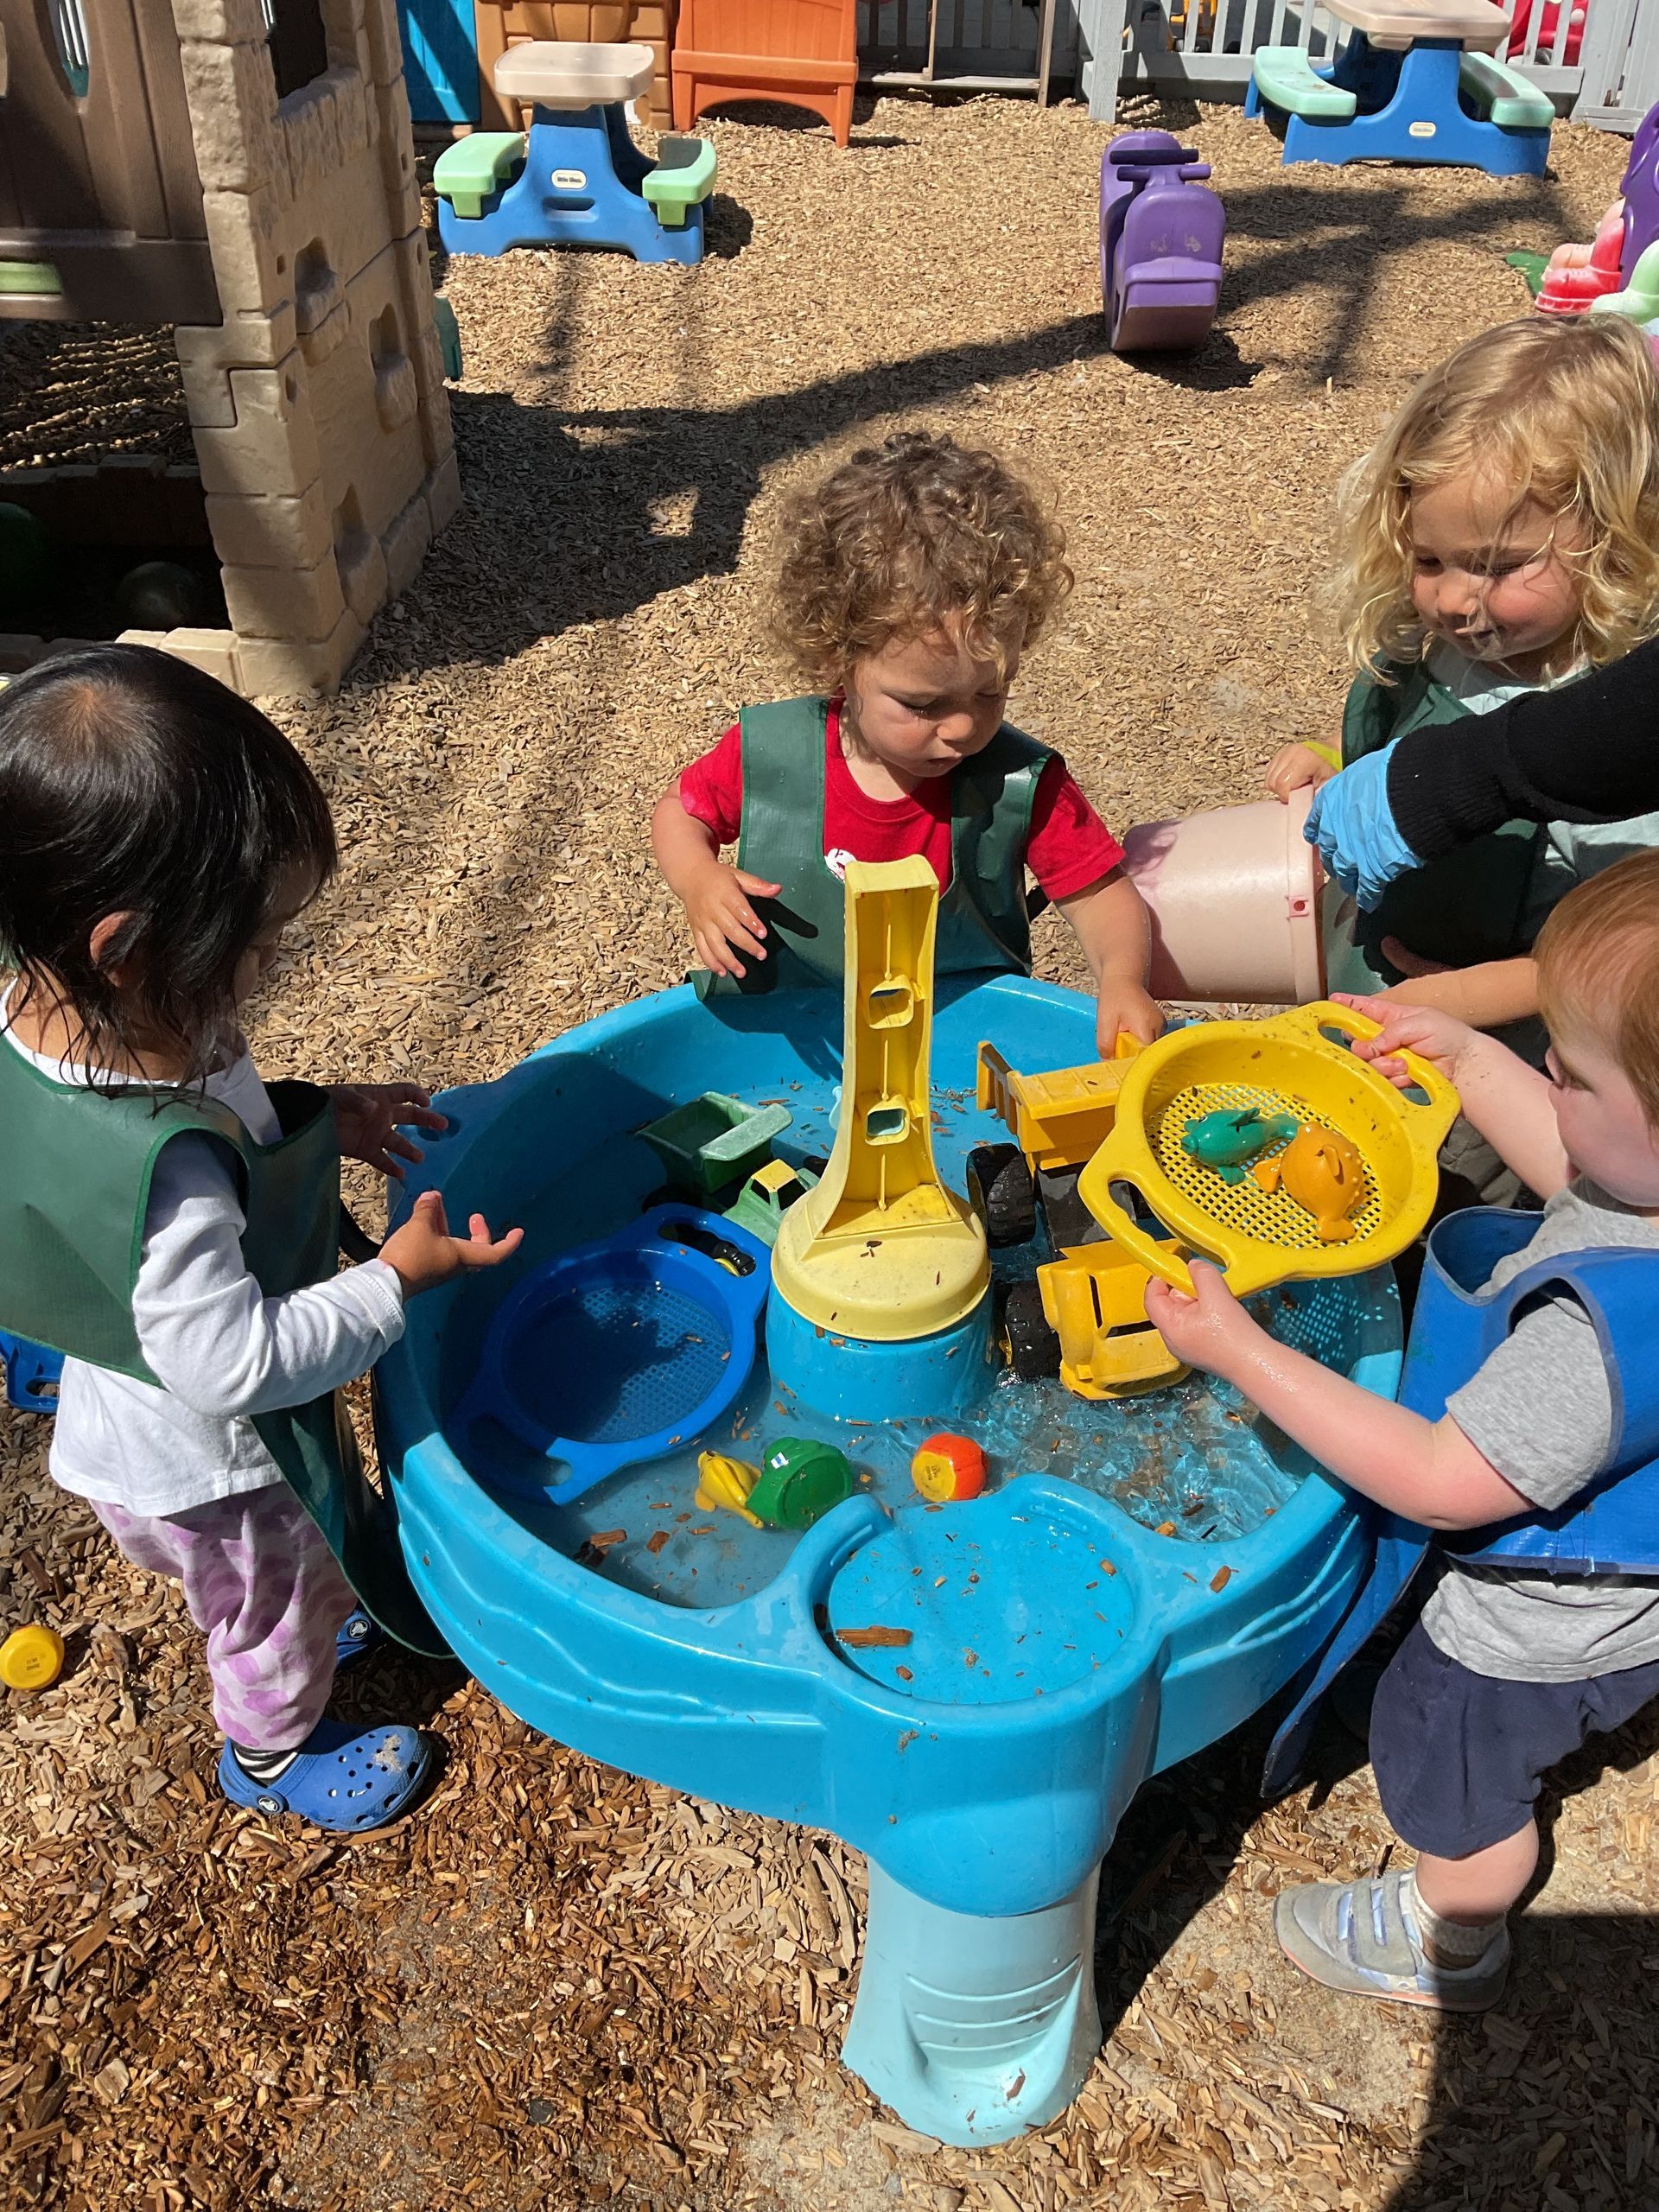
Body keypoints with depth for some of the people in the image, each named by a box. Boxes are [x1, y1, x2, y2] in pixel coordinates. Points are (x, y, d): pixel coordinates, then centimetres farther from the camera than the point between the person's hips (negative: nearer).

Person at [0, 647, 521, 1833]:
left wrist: (316, 1116, -8)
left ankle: (323, 1618, 67)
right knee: (279, 1609, 26)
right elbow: (235, 1359, -35)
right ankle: (275, 1753, 54)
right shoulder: (160, 1167, -45)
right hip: (209, 1467, -7)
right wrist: (402, 1276, -26)